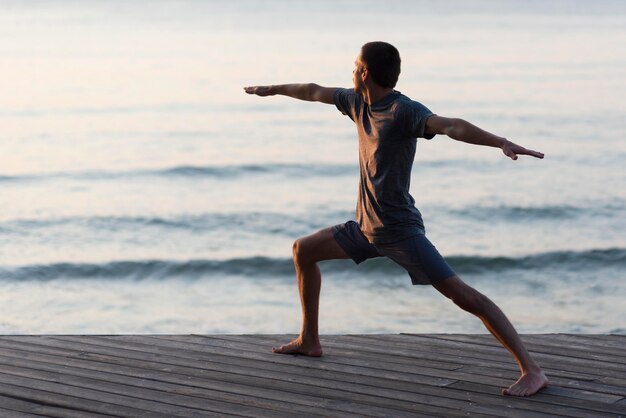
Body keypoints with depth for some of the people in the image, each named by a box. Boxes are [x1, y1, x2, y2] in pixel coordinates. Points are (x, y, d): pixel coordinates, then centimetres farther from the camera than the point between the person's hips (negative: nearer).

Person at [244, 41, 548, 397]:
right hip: (366, 227, 9)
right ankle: (309, 340, 33)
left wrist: (501, 142, -51)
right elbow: (315, 92, 23)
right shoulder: (359, 102, 6)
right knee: (304, 250, 20)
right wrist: (274, 90, 39)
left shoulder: (404, 111, -19)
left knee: (463, 294, -19)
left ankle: (532, 371, -22)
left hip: (401, 230, -9)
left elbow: (450, 125, -35)